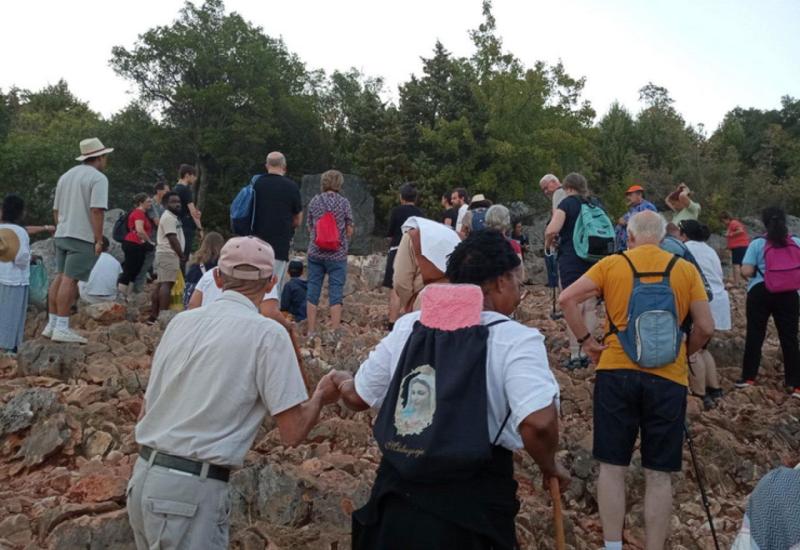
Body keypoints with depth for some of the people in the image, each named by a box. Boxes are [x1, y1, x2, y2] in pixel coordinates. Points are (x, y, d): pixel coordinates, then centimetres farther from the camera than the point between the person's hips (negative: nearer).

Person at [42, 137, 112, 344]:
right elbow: (96, 210, -18)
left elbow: (56, 209, 21)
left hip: (62, 234, 8)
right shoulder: (98, 178, -9)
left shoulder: (66, 176, 17)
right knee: (70, 280, -9)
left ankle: (52, 324, 16)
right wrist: (99, 239, -15)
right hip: (83, 236, -8)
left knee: (59, 278, 12)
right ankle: (61, 328, -8)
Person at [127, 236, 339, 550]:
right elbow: (292, 433, -11)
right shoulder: (267, 333, -10)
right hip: (190, 491, -7)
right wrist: (321, 396, 8)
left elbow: (146, 411, 14)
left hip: (143, 478, 7)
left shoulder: (181, 321, 8)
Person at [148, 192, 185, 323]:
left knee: (160, 283, 10)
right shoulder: (169, 218, -11)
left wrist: (180, 255, 18)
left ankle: (154, 315, 13)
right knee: (166, 284, -15)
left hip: (165, 254, 11)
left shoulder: (172, 217, 22)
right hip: (169, 254, -11)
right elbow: (173, 239, -17)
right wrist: (182, 256, -12)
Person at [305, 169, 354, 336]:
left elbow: (309, 227, 9)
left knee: (313, 291, 8)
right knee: (336, 293, 3)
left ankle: (311, 331, 12)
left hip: (315, 253, 3)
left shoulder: (314, 201, 3)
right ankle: (335, 331, 4)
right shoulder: (343, 202, -5)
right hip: (337, 254, -2)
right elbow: (349, 230, 0)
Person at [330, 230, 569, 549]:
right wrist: (549, 467, -5)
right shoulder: (516, 339, -12)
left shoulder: (408, 325, 2)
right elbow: (538, 422, -26)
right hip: (472, 503, -4)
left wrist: (340, 381, 35)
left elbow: (358, 397, 12)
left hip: (397, 494, 4)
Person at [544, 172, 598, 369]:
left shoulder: (567, 203, -6)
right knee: (589, 307, 9)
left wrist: (548, 242, -1)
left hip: (571, 259, -5)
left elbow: (552, 229, -20)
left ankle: (575, 355, 0)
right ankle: (587, 352, 12)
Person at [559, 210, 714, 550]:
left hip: (616, 371, 0)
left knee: (612, 466, 9)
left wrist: (586, 341, 3)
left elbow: (567, 299, -6)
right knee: (658, 475, 9)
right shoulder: (686, 270, 6)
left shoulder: (611, 264, 3)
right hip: (668, 378, 1)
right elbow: (705, 328, 2)